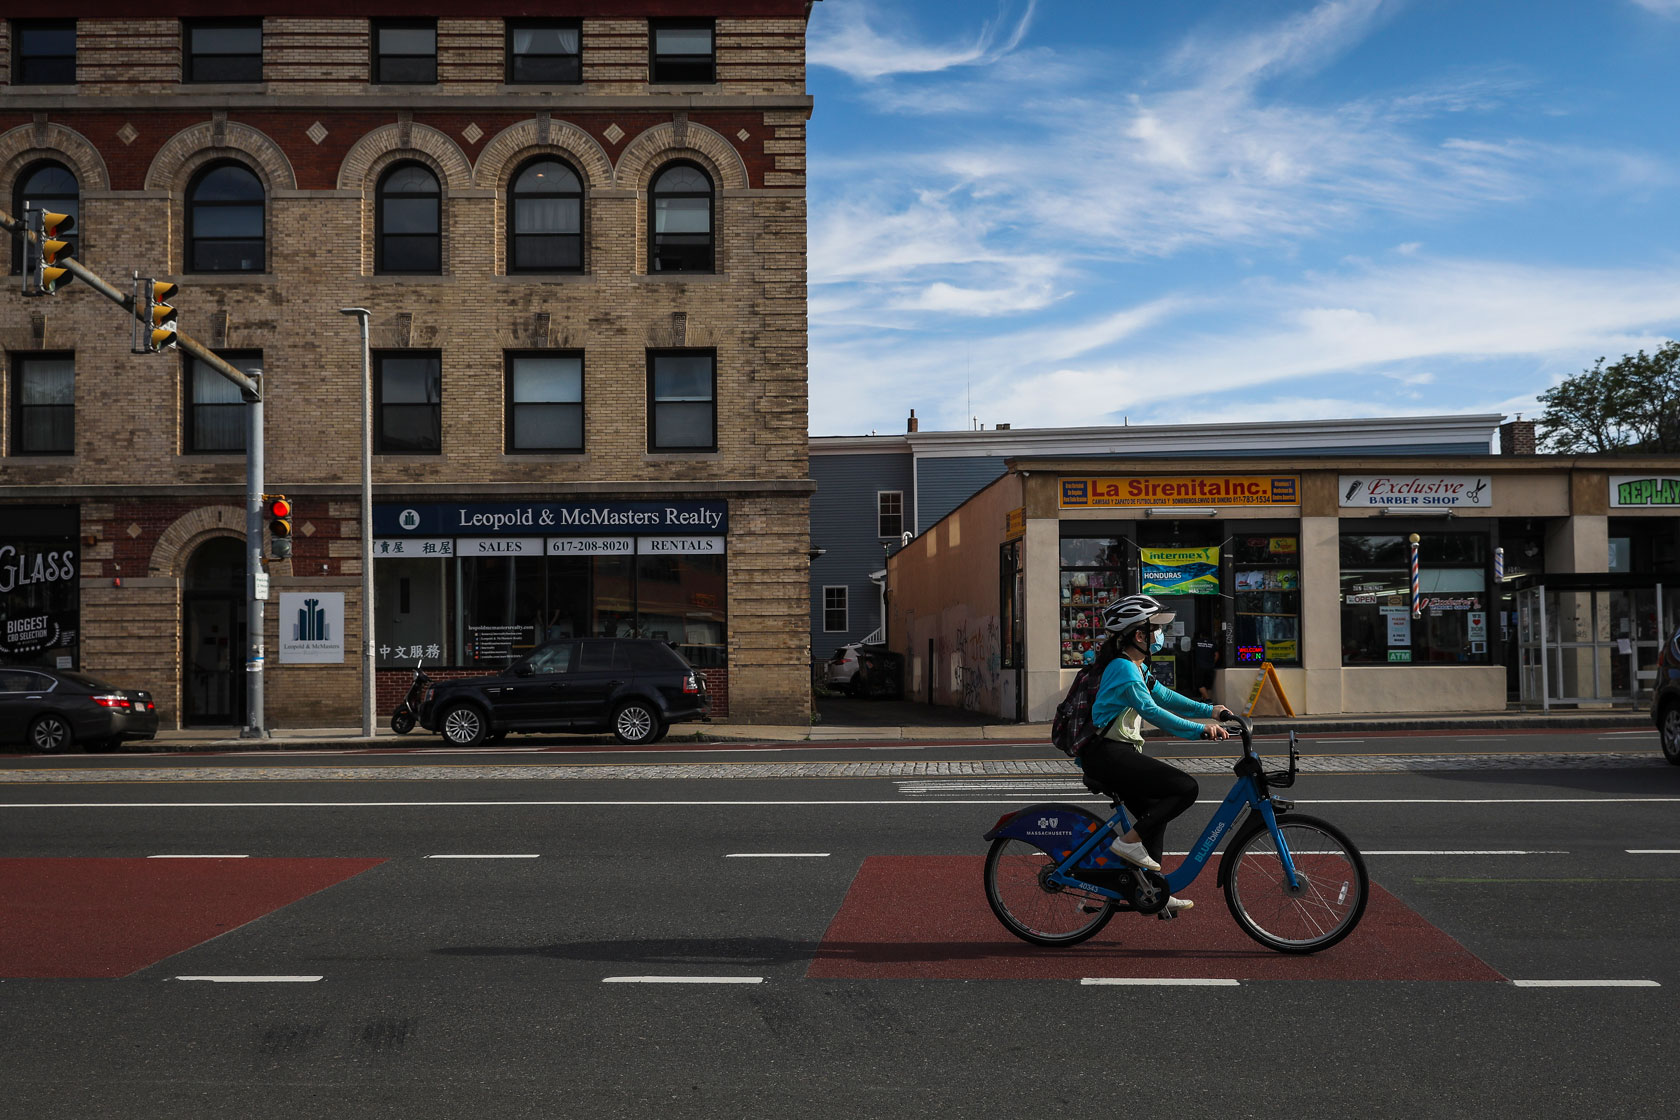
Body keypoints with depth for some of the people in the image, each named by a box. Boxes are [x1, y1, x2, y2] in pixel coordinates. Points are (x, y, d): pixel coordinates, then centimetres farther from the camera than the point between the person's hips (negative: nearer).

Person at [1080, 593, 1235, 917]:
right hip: (1107, 755, -11)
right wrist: (1200, 730, -32)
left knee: (1154, 812, 18)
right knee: (1185, 788, -15)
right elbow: (1152, 712, -28)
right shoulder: (1124, 669, -18)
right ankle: (1129, 841, -9)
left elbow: (1165, 696, 19)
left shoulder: (1137, 667, 15)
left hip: (1117, 753, 11)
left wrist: (1210, 710, 10)